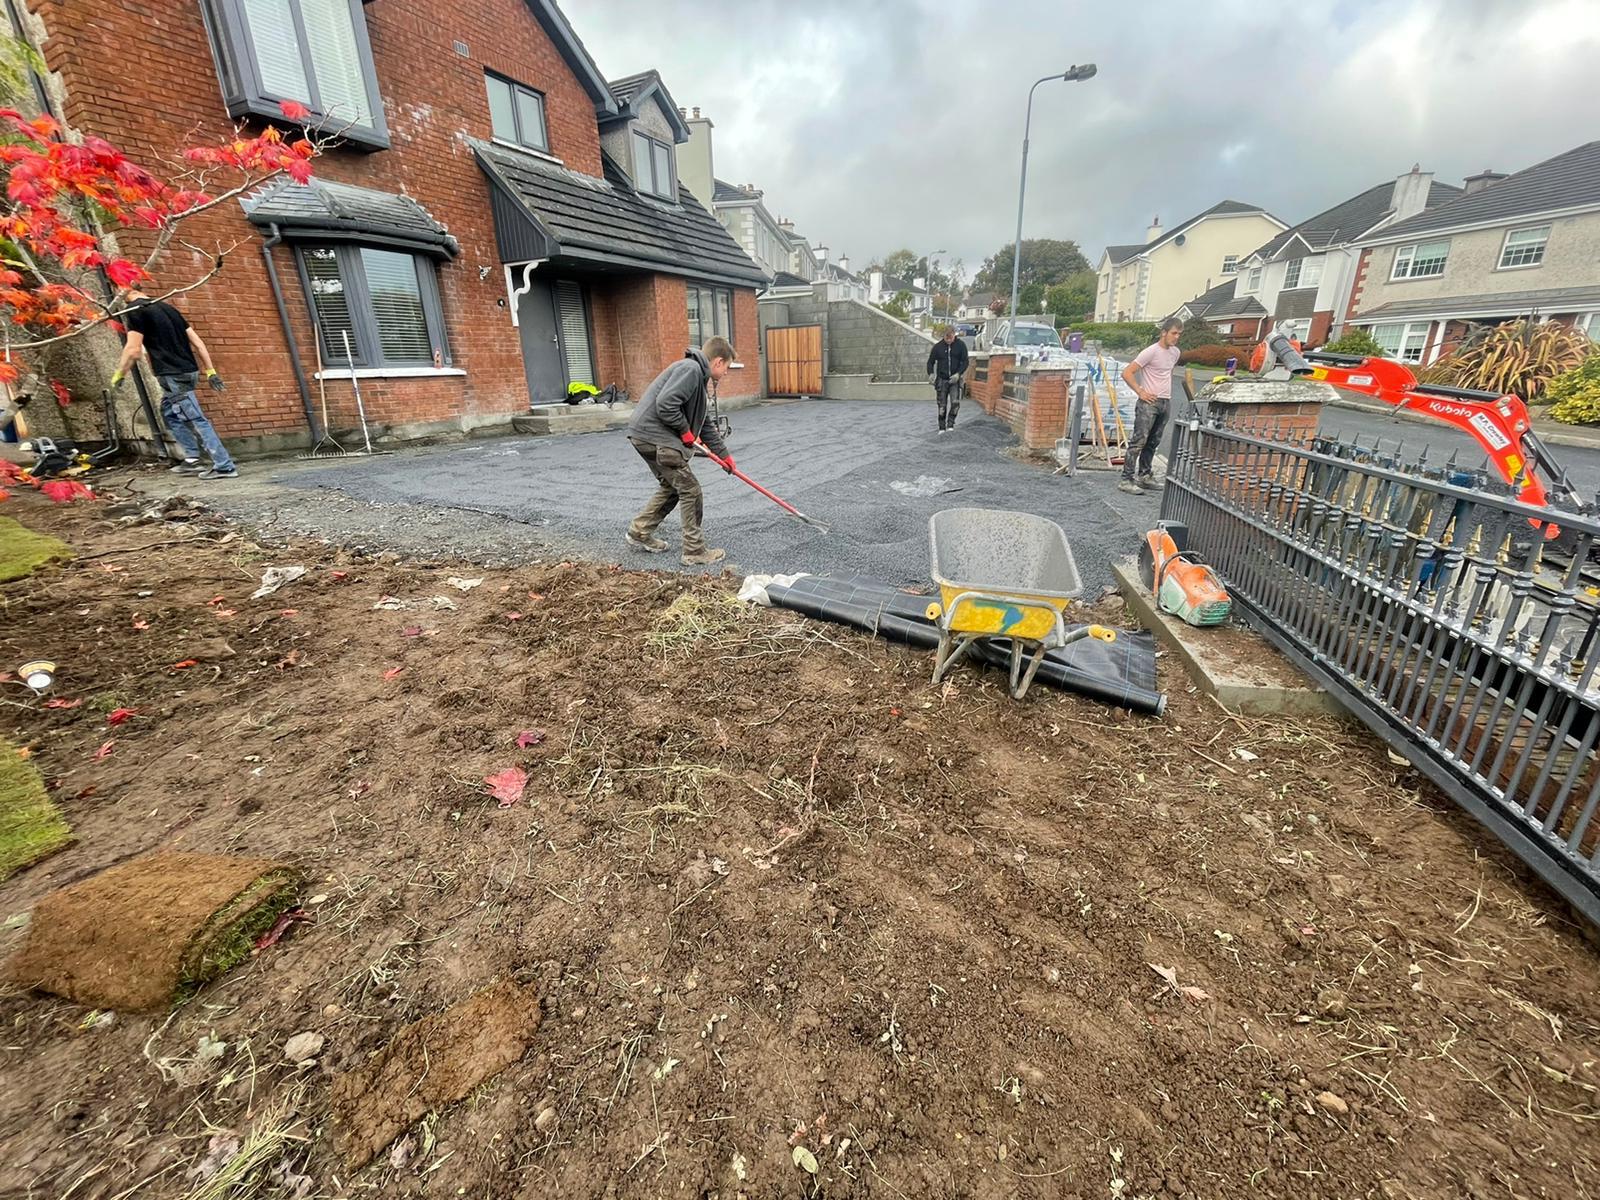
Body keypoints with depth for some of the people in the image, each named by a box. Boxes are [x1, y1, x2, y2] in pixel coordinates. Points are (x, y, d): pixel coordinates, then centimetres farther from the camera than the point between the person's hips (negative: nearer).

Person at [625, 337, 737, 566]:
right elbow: (665, 404, -25)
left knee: (672, 486, 22)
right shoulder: (690, 369, -12)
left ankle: (639, 532, 30)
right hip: (654, 436, -10)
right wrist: (685, 431, -10)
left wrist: (723, 454, 29)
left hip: (648, 436, 10)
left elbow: (705, 424, 27)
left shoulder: (697, 375, 20)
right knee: (690, 490, -4)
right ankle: (694, 551, 3)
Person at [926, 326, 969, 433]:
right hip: (941, 379, 1)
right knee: (942, 405, 2)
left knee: (955, 403, -14)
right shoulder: (938, 346, 2)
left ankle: (950, 425, 2)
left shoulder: (961, 345, 0)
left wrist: (958, 374, -17)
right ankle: (942, 428, 13)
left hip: (955, 379, -1)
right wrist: (931, 373, -13)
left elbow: (965, 362, 0)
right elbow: (930, 362, 6)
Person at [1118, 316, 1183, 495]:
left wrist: (1166, 390, 17)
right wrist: (1140, 392, -14)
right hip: (1149, 402, -8)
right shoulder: (1151, 352, -12)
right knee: (1138, 441, -12)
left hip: (1166, 403, 8)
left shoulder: (1176, 352, 13)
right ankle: (1126, 480, -12)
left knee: (1153, 442, 12)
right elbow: (1127, 373, -16)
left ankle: (1145, 477, 19)